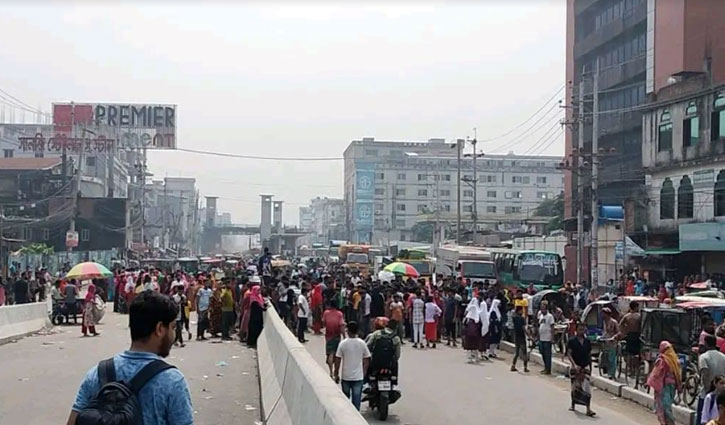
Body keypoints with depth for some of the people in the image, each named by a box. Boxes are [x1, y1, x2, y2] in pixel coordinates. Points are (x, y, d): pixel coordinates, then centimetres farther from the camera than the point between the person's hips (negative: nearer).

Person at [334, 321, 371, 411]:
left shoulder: (343, 343, -8)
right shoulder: (362, 343, -4)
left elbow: (337, 360, -6)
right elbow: (366, 361, 2)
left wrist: (336, 374, 5)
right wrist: (364, 374, 14)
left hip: (346, 377, 0)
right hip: (358, 377, 0)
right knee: (356, 400, 2)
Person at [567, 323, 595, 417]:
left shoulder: (587, 342, 6)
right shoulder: (572, 341, -5)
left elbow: (589, 355, 14)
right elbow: (569, 353, -10)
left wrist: (590, 366, 14)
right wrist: (574, 364, -22)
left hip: (585, 366, 2)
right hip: (575, 366, -2)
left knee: (587, 386, -9)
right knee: (575, 386, 8)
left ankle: (588, 409, -13)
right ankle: (573, 405, 27)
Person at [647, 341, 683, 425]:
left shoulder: (662, 359, -13)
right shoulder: (675, 359, 6)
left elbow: (656, 373, -15)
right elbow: (678, 373, 8)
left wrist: (650, 382, -7)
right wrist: (679, 387, 13)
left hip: (663, 385, -7)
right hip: (673, 384, 7)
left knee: (663, 405, -2)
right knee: (668, 404, 15)